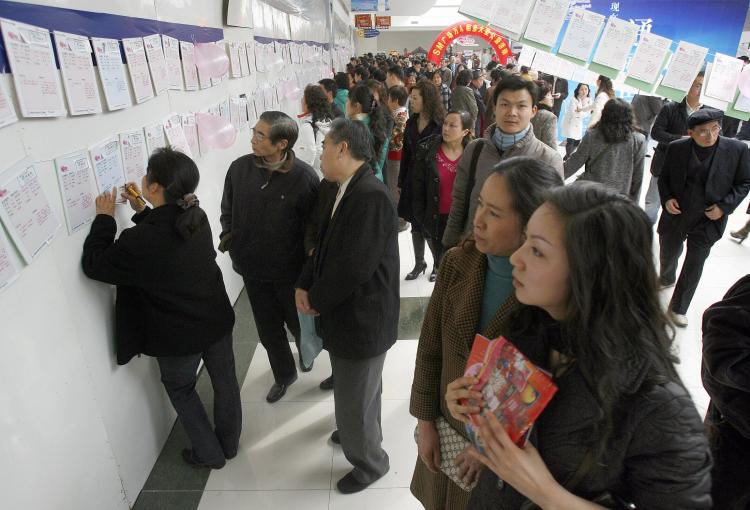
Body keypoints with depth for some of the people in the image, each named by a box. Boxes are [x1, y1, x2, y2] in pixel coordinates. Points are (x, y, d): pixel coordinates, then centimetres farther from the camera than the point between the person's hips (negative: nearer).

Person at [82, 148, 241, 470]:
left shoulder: (140, 240, -29)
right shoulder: (197, 217, -9)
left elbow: (94, 265, -12)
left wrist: (105, 218, -6)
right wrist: (142, 212, 5)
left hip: (178, 337, -5)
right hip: (217, 320, 5)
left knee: (181, 390, 21)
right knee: (225, 381, 21)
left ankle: (209, 454, 35)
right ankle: (230, 443, 42)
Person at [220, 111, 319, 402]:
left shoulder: (304, 177, -19)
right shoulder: (240, 168, -8)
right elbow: (228, 210, 7)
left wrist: (309, 257, -17)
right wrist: (228, 239, -4)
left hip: (290, 269, -3)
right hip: (253, 268, 3)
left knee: (298, 323, 20)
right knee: (268, 329, 18)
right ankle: (284, 375, 43)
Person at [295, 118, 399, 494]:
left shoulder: (371, 196, -26)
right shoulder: (344, 192, 5)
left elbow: (354, 267, -29)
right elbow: (326, 245, 11)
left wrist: (316, 299, -14)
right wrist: (304, 286, -4)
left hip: (361, 320, -9)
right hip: (345, 312, 9)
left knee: (355, 398, 9)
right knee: (355, 389, 28)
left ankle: (369, 461, 34)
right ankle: (358, 431, 53)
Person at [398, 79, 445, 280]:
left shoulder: (440, 125, -12)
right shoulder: (411, 123, 5)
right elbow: (406, 153, 9)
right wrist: (401, 182, 10)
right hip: (413, 180, 5)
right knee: (416, 225, 13)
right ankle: (419, 263, 29)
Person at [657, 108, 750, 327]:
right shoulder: (676, 148, -8)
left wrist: (724, 206, -14)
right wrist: (666, 198, -12)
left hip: (708, 221, -1)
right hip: (675, 216, 2)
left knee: (694, 266, 7)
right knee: (668, 255, 22)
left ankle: (678, 307, 24)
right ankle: (666, 279, 55)